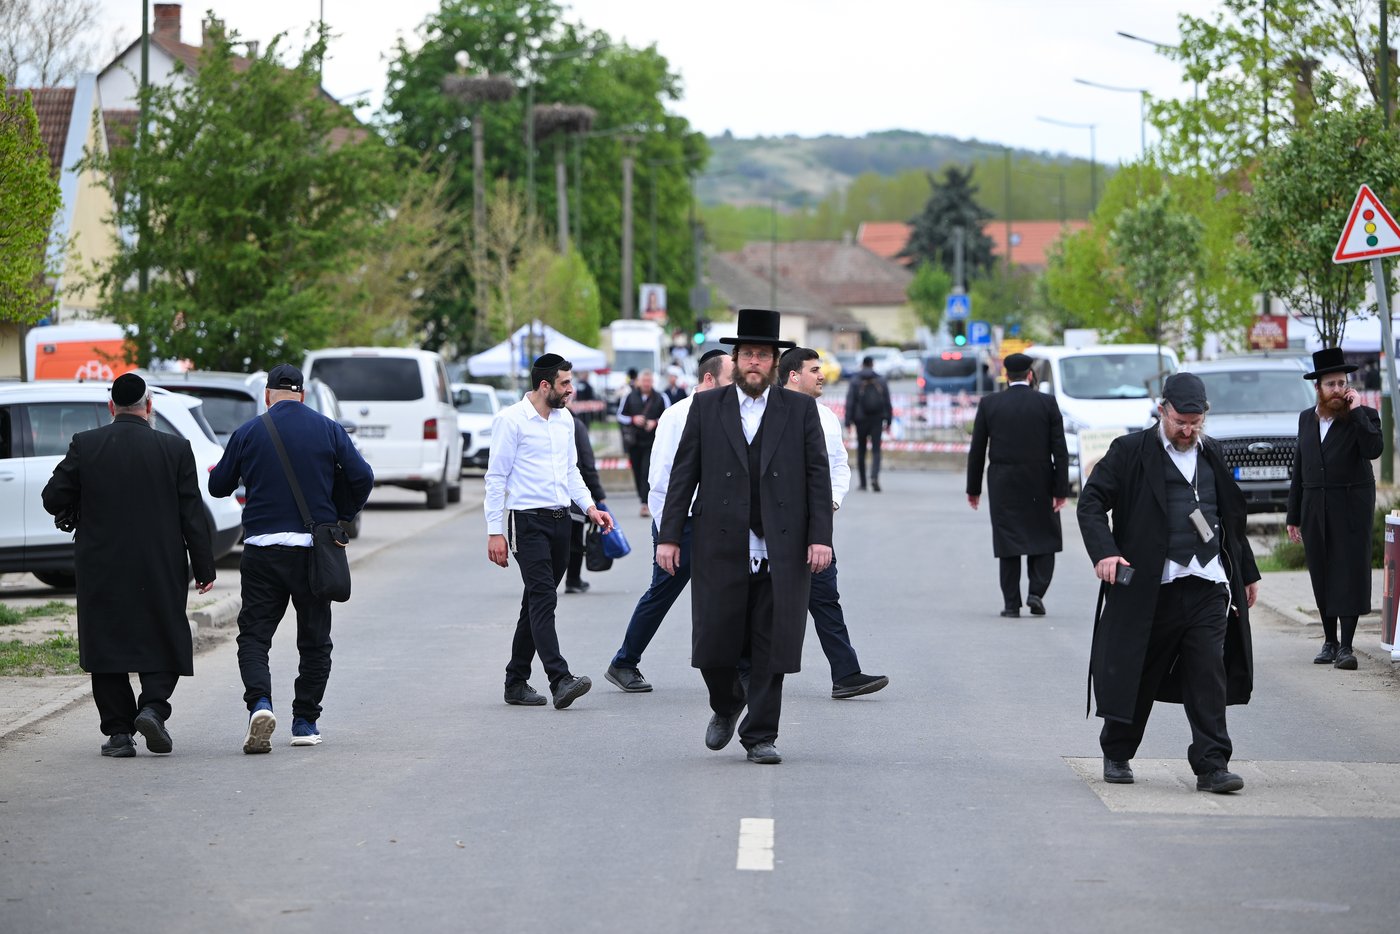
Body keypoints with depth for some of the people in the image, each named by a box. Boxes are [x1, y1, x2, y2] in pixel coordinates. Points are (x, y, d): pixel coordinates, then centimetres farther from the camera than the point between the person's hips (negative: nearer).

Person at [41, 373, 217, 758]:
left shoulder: (85, 445, -4)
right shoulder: (175, 449, -3)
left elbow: (53, 498, -3)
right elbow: (192, 514, -3)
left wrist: (79, 514, 19)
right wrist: (204, 568, 2)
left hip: (101, 568, 0)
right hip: (161, 569, 0)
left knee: (107, 648, 7)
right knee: (163, 643, 11)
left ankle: (118, 732, 3)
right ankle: (153, 706, -10)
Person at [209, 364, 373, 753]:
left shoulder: (247, 433, 1)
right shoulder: (328, 430, 1)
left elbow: (218, 485, 6)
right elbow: (362, 477, -4)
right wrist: (341, 516, 12)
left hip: (262, 548, -1)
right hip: (313, 547, 1)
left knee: (254, 634, 4)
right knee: (314, 639, 13)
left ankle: (259, 703, -21)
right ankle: (305, 721, 13)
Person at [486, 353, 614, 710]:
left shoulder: (564, 419, 14)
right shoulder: (511, 420, -8)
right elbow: (496, 478, -8)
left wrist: (589, 506, 9)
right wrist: (495, 532, -12)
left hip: (560, 520, 7)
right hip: (528, 520, -7)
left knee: (537, 602, 10)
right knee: (543, 599, -16)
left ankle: (516, 682, 18)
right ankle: (560, 681, -24)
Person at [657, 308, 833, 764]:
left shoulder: (800, 409, 7)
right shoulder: (706, 407, 8)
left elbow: (818, 476, 4)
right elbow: (683, 474, 6)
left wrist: (820, 536, -6)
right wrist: (669, 536, 0)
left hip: (781, 551, 0)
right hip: (721, 550, 0)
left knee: (771, 647, 0)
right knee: (713, 644, 0)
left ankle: (760, 735, 11)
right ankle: (726, 705, 29)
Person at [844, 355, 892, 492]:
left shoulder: (855, 380, -3)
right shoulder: (881, 380, 3)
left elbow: (850, 402, -6)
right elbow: (887, 402, 4)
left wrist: (848, 421, -5)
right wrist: (888, 421, 10)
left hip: (861, 419, -1)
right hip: (877, 420, 1)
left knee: (861, 451, 11)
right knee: (876, 450, -2)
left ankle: (863, 482, 14)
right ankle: (874, 477, -25)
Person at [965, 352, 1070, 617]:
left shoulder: (989, 404, 0)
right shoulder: (1047, 403, -2)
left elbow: (977, 450, 2)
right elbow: (1060, 450, -5)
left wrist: (973, 488, 10)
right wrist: (1061, 490, -3)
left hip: (1003, 486, 1)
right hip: (1040, 485, 0)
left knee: (1008, 544, 5)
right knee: (1044, 538, 12)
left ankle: (1011, 603, 3)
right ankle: (1036, 592, -3)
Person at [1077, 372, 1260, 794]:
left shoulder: (1212, 456, 16)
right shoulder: (1131, 451, 0)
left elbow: (1232, 519, 26)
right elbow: (1092, 501, -4)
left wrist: (1247, 573, 27)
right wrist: (1104, 552, -19)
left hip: (1207, 586, 3)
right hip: (1150, 586, -3)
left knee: (1209, 676, -6)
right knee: (1136, 676, 6)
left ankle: (1212, 766, -6)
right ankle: (1117, 755, 24)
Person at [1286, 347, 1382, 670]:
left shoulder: (1363, 416, -1)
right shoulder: (1307, 418, 12)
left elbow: (1373, 450, -22)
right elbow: (1299, 469, 15)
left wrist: (1356, 412, -19)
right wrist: (1293, 516, 13)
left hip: (1351, 507, -4)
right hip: (1315, 509, 4)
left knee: (1350, 574, -7)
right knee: (1322, 578, 7)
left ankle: (1346, 647, -7)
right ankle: (1330, 641, 17)